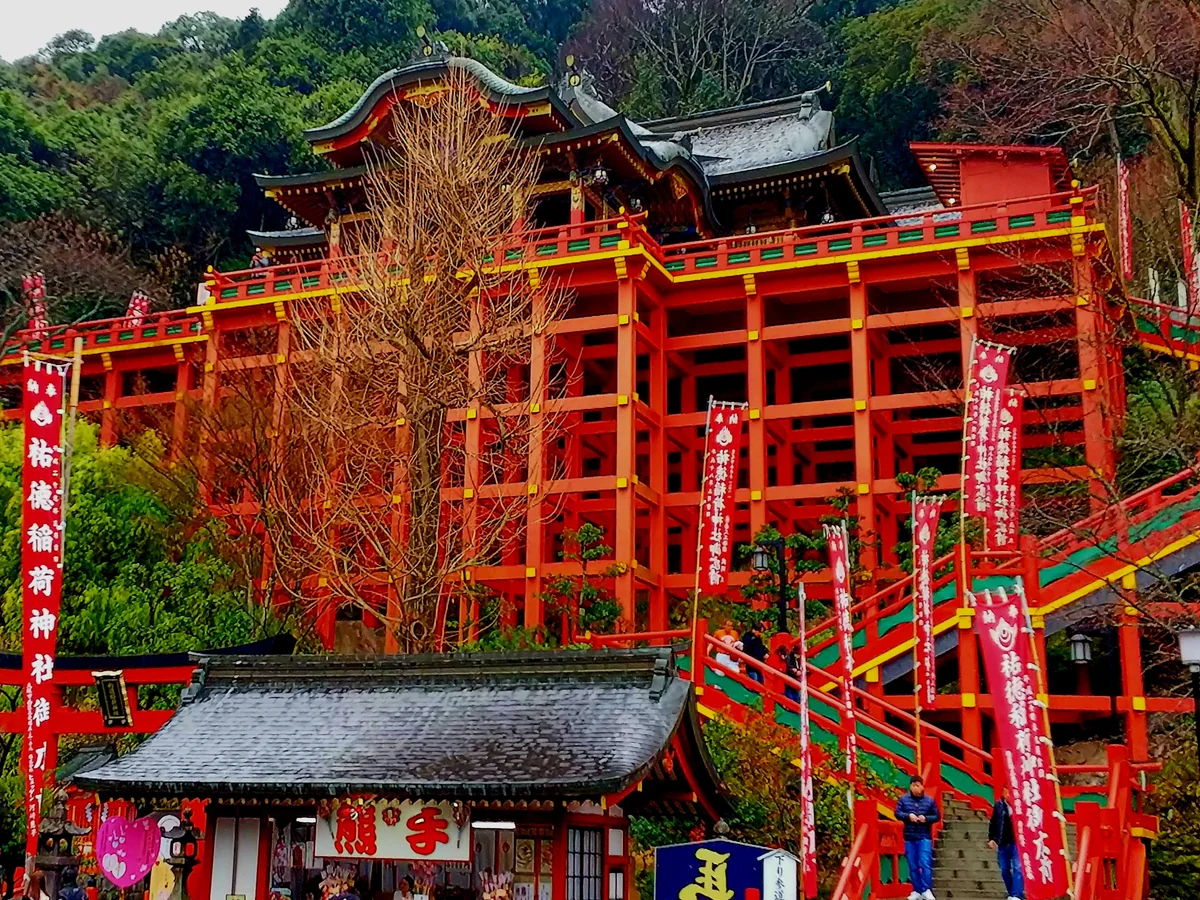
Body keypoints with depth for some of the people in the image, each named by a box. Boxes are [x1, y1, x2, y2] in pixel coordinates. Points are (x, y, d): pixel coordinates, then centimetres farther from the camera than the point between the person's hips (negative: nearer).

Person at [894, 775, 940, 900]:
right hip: (909, 837, 2)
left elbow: (936, 816, 5)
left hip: (924, 837, -2)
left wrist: (926, 818, -14)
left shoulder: (929, 800, 2)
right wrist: (908, 816, -19)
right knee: (913, 866, 6)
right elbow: (897, 813, -1)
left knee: (925, 864, -12)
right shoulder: (903, 799, 3)